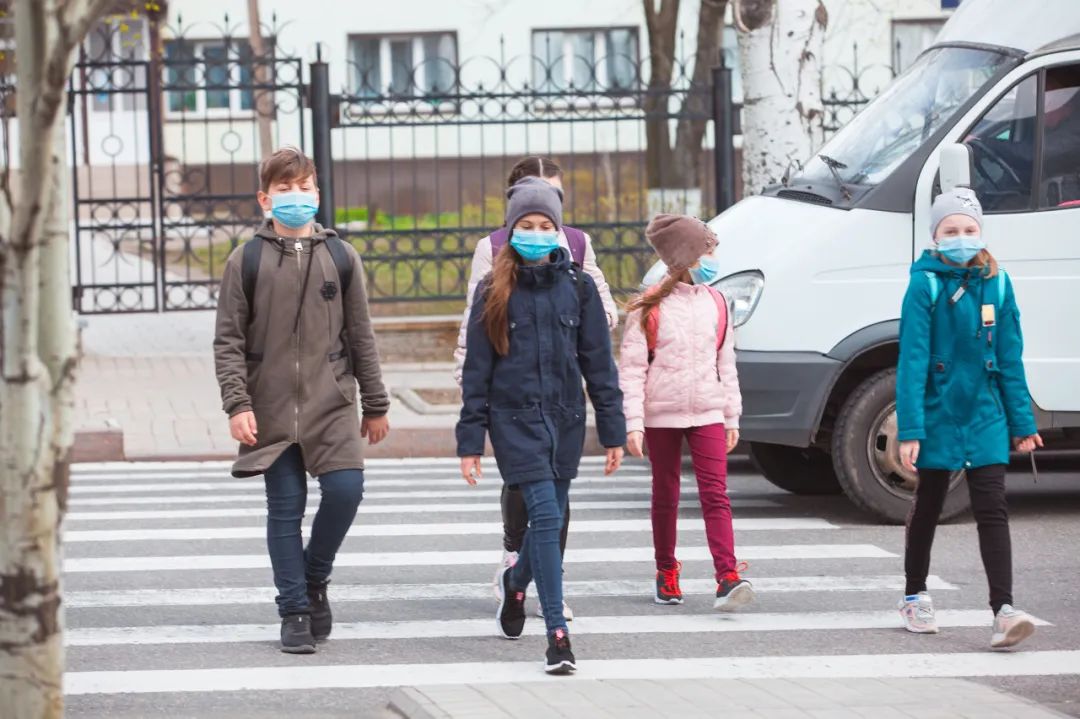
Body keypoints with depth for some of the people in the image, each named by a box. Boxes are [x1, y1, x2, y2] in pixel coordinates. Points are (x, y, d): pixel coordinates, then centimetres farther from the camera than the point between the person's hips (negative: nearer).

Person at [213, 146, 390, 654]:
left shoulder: (340, 256, 7)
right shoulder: (247, 260, 2)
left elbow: (360, 336, 12)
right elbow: (229, 340, 1)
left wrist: (375, 406, 12)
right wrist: (237, 404, -10)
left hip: (332, 402, 1)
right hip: (272, 407, -1)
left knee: (345, 489, -14)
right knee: (284, 508, 0)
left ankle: (314, 578, 11)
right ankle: (295, 612, 8)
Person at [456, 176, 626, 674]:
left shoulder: (578, 288, 4)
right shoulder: (495, 292, -1)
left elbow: (599, 362, 6)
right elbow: (476, 370, 1)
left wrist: (612, 431, 3)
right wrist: (470, 441, -2)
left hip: (565, 420, 3)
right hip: (514, 420, -3)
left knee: (550, 519, 11)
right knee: (545, 515, -15)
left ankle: (516, 581, 45)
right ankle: (557, 634, -15)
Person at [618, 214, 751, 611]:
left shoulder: (716, 304, 8)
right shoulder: (649, 308, -5)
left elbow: (726, 364, 14)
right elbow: (631, 368, -6)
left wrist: (732, 416, 13)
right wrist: (633, 422, -13)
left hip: (707, 414, 2)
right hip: (662, 415, -2)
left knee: (715, 493, -10)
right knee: (665, 496, 10)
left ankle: (727, 578, -20)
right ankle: (666, 573, 24)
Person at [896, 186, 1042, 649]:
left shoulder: (997, 284, 2)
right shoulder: (925, 286, -10)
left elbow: (1010, 359, 7)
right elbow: (912, 361, -13)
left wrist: (1022, 422, 7)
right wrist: (909, 429, -18)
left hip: (985, 417, 2)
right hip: (938, 415, -2)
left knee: (992, 509, -7)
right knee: (928, 506, 13)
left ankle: (1003, 611, -15)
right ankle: (915, 598, 30)